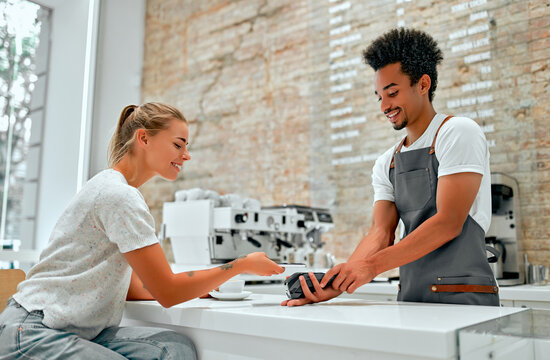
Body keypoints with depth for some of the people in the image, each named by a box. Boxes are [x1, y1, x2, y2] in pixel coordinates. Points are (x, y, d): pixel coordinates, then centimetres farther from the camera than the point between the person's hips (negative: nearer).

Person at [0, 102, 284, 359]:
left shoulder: (113, 187, 13)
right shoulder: (119, 195, -18)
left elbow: (132, 287, 12)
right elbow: (167, 293, -18)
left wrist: (197, 287, 4)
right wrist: (242, 265, -10)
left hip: (79, 330, 9)